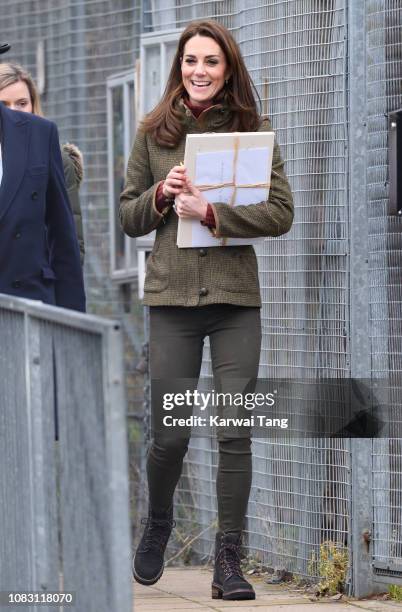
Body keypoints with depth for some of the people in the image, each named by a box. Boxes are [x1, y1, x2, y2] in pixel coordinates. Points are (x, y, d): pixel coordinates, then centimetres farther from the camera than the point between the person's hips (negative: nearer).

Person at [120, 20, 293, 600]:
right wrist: (161, 194, -9)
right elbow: (128, 217, 12)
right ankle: (157, 524, 32)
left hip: (236, 295, -1)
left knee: (236, 434, -3)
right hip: (172, 295, 1)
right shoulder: (154, 133, 7)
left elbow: (282, 212, -5)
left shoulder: (253, 129, 3)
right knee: (170, 435, 3)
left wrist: (213, 212, -16)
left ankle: (228, 562, 5)